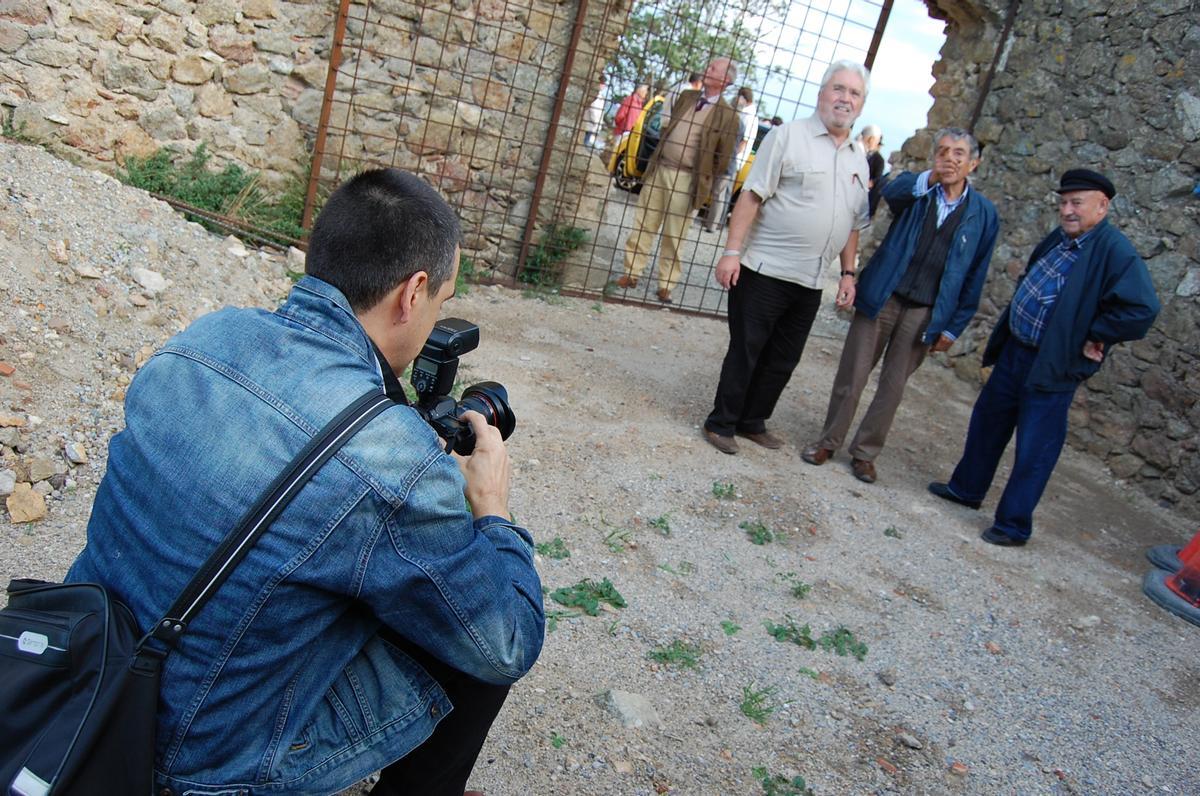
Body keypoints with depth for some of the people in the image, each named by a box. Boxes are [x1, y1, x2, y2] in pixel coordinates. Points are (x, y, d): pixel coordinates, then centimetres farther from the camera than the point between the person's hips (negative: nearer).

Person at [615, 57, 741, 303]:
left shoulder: (727, 115, -6)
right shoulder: (686, 97, 10)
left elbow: (724, 157, -4)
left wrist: (705, 181, -1)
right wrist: (656, 160, 14)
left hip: (687, 179, -5)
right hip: (659, 168, 5)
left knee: (674, 235, 1)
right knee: (643, 224, 8)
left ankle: (666, 286, 11)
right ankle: (632, 273, 17)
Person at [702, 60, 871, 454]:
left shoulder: (859, 160, 14)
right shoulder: (789, 136, -5)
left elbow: (853, 224, 19)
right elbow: (752, 196, -10)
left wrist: (848, 273, 12)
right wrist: (732, 251, -17)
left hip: (809, 283, 6)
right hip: (764, 272, -6)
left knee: (783, 361, 13)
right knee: (745, 352, 2)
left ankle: (753, 422, 27)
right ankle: (721, 424, 15)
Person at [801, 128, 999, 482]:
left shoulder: (983, 214, 2)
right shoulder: (915, 189, 1)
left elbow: (975, 277, 5)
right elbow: (891, 191, -24)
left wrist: (953, 327, 3)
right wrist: (930, 178, -40)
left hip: (925, 314, 1)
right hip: (882, 298, -1)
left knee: (892, 387, 9)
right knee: (851, 377, 6)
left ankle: (865, 452, 24)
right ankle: (828, 442, 22)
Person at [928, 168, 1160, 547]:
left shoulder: (1115, 252, -19)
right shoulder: (1060, 238, 6)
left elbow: (1142, 307, -27)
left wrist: (1095, 340, -18)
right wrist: (1000, 339, 12)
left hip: (1053, 367, -8)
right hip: (1014, 351, 9)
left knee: (1033, 450, 2)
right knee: (987, 421, 21)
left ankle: (1014, 525, 16)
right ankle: (967, 488, 40)